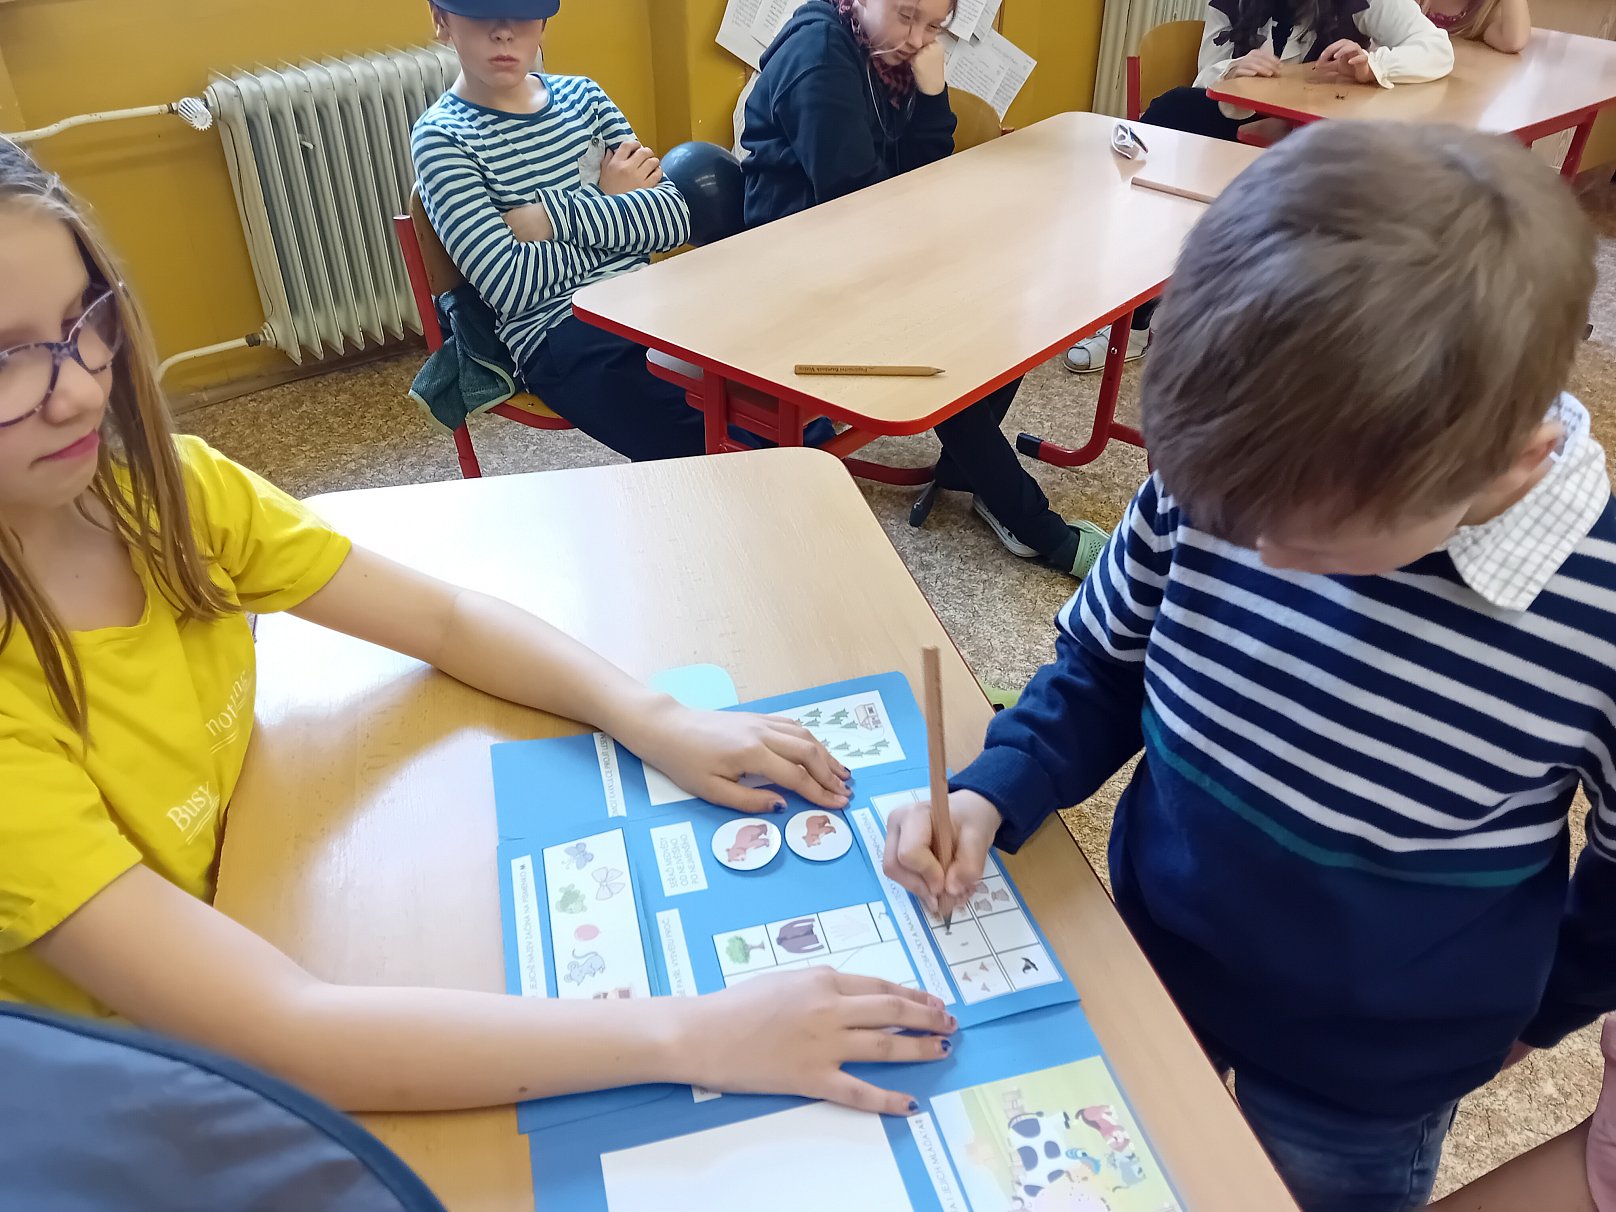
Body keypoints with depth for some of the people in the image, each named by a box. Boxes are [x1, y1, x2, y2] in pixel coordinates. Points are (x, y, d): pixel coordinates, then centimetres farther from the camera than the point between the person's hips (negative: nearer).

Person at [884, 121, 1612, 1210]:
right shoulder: (1228, 473, -22)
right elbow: (1104, 661, -4)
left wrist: (1522, 1013, 4)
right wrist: (991, 795, -18)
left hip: (1364, 1081, -2)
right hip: (1151, 957, 3)